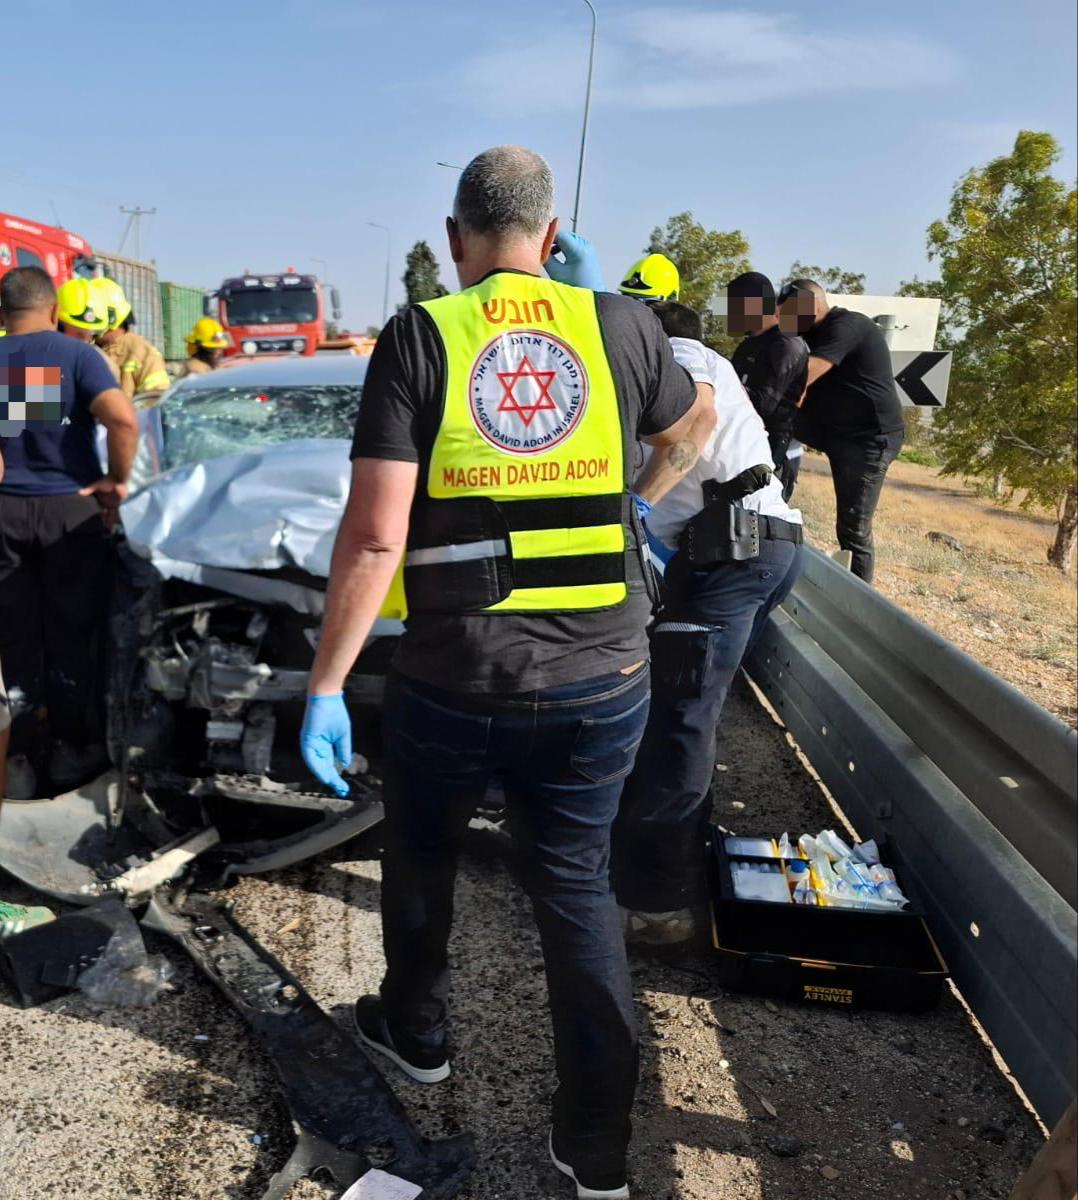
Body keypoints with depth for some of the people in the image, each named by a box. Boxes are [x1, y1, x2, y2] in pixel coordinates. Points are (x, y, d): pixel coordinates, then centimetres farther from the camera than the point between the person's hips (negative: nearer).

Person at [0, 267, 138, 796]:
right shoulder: (76, 355, -8)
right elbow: (123, 420, -23)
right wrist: (119, 480, -11)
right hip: (69, 508, -3)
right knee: (72, 632, 5)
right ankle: (72, 747, 12)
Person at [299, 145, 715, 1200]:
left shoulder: (420, 336, -6)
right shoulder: (621, 326, 3)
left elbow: (374, 537, -13)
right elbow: (693, 428, 23)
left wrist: (325, 686, -6)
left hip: (455, 675, -2)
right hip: (602, 676, 3)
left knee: (420, 853, 25)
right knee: (576, 882, 18)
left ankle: (415, 1035, 47)